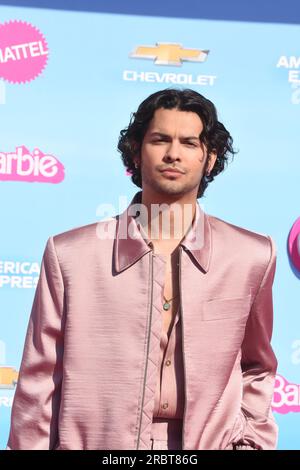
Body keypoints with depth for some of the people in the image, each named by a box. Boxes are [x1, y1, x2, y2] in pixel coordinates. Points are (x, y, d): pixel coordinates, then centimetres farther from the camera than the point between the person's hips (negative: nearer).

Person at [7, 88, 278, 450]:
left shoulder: (253, 257, -6)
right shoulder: (70, 254, -11)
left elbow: (256, 370, 9)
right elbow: (39, 383, -4)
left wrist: (253, 442, 3)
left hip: (209, 443, 1)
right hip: (97, 442, -1)